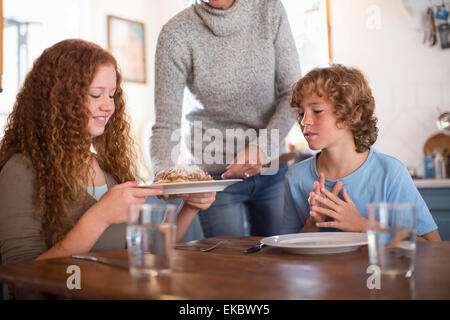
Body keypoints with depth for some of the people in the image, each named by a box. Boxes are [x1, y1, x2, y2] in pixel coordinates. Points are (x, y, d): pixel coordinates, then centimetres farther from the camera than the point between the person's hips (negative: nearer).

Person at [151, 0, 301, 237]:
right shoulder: (176, 34, -13)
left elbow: (292, 94, -4)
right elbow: (165, 126, -13)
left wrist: (263, 147, -18)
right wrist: (164, 175, -32)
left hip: (273, 167, 3)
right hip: (215, 176, -2)